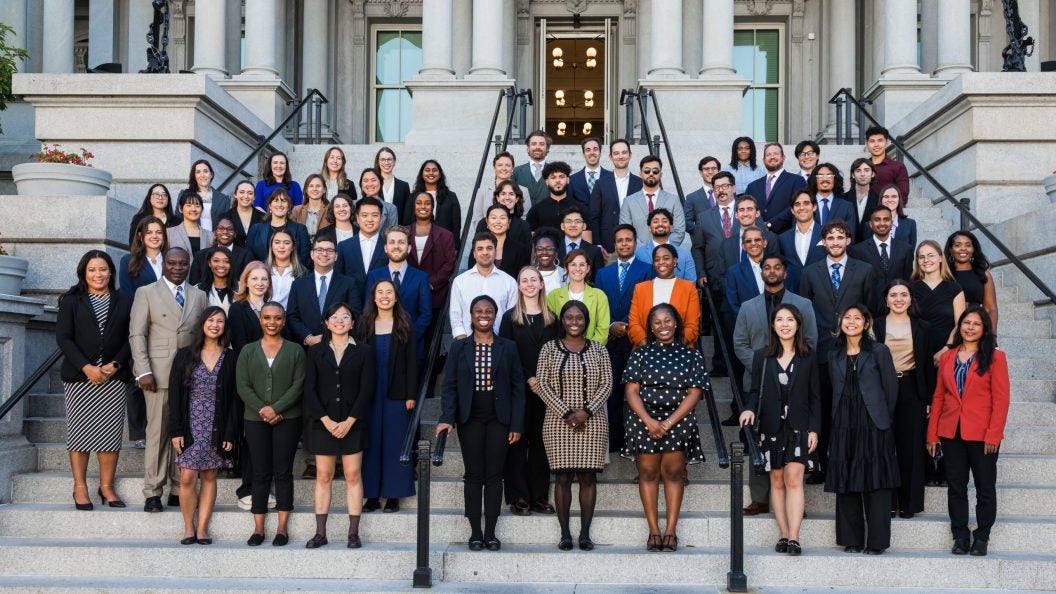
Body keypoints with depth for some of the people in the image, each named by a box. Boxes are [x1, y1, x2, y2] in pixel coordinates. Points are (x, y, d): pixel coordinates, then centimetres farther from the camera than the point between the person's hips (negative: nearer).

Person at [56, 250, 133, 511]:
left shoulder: (124, 302, 11)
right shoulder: (71, 301, 7)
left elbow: (130, 338, 6)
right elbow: (63, 338, -1)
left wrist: (115, 364, -9)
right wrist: (86, 367, -12)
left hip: (114, 377, 1)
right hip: (79, 377, -1)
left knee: (110, 432, -2)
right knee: (79, 431, -1)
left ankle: (107, 486, 6)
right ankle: (80, 488, 5)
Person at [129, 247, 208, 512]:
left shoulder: (199, 296, 15)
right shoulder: (146, 293, 7)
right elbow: (137, 334, 0)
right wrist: (143, 371, -9)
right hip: (159, 374, -3)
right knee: (157, 433, -3)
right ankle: (152, 493, 3)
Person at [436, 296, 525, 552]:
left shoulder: (508, 348, 4)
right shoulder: (458, 347, 4)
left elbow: (517, 388, 3)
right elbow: (449, 385, 0)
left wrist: (517, 425, -3)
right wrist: (447, 418, -13)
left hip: (499, 419, 0)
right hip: (470, 419, 0)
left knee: (494, 475, 2)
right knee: (474, 475, 3)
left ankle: (491, 532, 9)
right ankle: (475, 532, 9)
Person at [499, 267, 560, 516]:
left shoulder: (551, 318, 11)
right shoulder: (510, 318, 3)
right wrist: (528, 378, -11)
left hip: (545, 388, 2)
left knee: (540, 441, 4)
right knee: (517, 440, -2)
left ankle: (539, 496, 9)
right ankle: (518, 497, 1)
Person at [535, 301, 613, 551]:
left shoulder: (598, 349, 6)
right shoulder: (549, 349, 4)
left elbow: (606, 384, 2)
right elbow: (542, 384, -2)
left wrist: (586, 411, -11)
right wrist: (565, 413, -10)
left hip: (592, 422, 1)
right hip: (558, 422, -1)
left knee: (588, 477, 1)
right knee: (563, 477, 0)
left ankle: (585, 533, 6)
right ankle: (565, 534, 5)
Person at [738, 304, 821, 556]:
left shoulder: (808, 357, 4)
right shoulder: (762, 356, 6)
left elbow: (814, 397, 5)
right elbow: (755, 391, 7)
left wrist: (814, 429, -1)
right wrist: (750, 409, -13)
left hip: (798, 428, -2)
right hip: (771, 427, 2)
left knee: (794, 479, -12)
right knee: (777, 481, 4)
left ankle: (793, 537, -16)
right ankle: (784, 535, 9)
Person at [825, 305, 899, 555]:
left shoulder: (879, 351, -1)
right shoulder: (835, 355, 11)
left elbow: (891, 388, 1)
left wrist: (882, 419, 4)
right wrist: (841, 418, 11)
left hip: (874, 427, -4)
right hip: (844, 427, 4)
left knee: (875, 483, -2)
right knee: (845, 484, 4)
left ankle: (876, 541, 3)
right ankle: (852, 539, 13)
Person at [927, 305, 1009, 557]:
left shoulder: (995, 357, -2)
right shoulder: (947, 358, 9)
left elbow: (1000, 399, -6)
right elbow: (938, 396, 9)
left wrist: (994, 434, -14)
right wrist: (932, 434, 3)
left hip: (981, 434, -3)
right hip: (951, 433, 3)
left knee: (985, 487, 5)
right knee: (956, 487, 7)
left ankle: (981, 537, 16)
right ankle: (960, 536, 17)